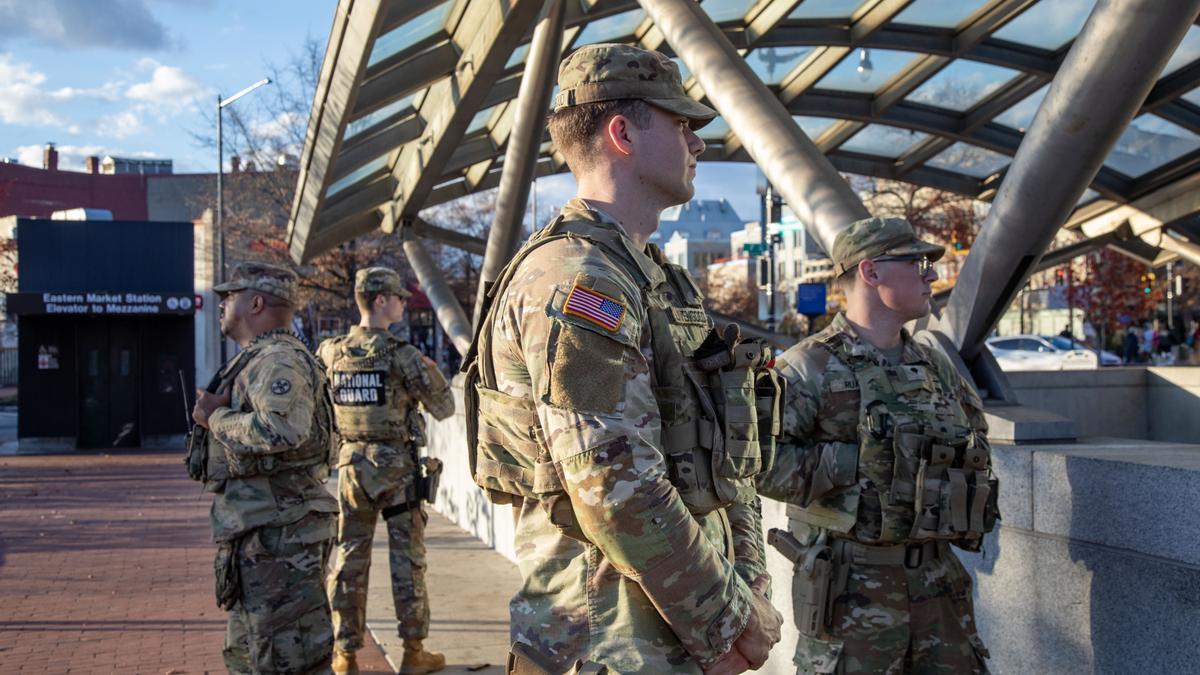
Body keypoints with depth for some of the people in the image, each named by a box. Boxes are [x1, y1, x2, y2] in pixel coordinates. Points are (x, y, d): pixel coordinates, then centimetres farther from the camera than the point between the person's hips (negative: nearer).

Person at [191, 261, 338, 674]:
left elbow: (280, 430, -33)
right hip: (258, 533, 11)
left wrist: (216, 417, -18)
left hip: (277, 535, -11)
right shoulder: (257, 359, 19)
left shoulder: (278, 361, -15)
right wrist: (217, 413, 6)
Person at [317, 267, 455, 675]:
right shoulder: (402, 355, -12)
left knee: (349, 558, 10)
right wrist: (430, 371, 10)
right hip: (397, 466, -4)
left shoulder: (331, 352, 2)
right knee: (407, 559, 4)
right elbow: (443, 409, -5)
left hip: (351, 464, 4)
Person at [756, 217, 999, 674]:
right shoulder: (811, 368, -10)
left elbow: (976, 447, 28)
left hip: (937, 581, 7)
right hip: (851, 590, -7)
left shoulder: (937, 368, 14)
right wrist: (852, 464, -21)